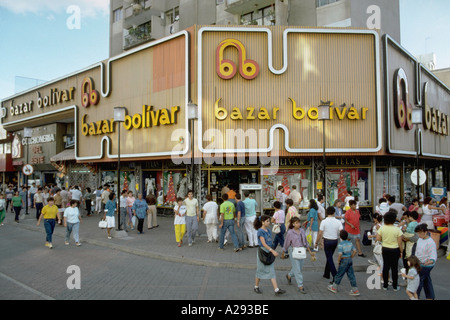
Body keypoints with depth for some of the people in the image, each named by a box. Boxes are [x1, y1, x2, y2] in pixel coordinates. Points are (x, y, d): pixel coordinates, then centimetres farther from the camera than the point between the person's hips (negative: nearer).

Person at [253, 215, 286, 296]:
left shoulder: (269, 230, 7)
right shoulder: (260, 231, -15)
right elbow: (263, 243, -22)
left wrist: (272, 251, 16)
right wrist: (272, 251, -29)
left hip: (269, 253, 6)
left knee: (271, 271, 3)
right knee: (260, 270, 8)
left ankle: (276, 290, 0)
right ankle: (256, 287, 27)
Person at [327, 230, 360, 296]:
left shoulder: (340, 245, -18)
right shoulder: (350, 243, 2)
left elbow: (340, 254, -24)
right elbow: (354, 251, 3)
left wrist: (338, 261, -9)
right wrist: (351, 258, 13)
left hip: (344, 260, -6)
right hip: (350, 260, 6)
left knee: (339, 274, 8)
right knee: (351, 275, 11)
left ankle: (334, 287, 23)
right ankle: (355, 290, 13)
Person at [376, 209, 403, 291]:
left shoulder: (382, 228, -9)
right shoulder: (397, 229, -16)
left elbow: (378, 239, -4)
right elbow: (400, 242, -12)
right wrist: (401, 251, 0)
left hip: (385, 249, 2)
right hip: (395, 250, -2)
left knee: (385, 267, 12)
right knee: (394, 268, 9)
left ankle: (385, 285, 21)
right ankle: (395, 286, 20)